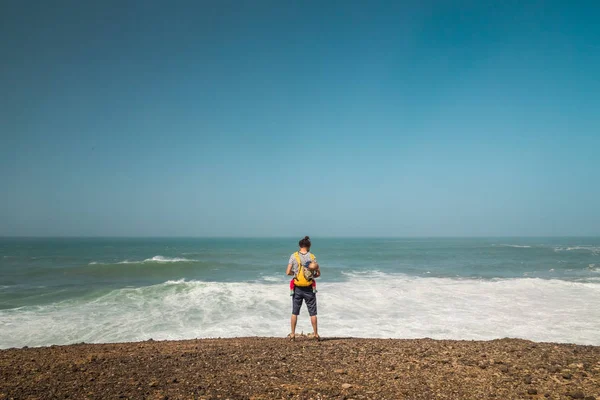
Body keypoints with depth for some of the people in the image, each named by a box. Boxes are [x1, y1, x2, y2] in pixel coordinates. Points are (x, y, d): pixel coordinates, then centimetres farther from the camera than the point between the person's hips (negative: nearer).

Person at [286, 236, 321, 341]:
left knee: (295, 312, 12)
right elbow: (318, 273, -2)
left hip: (297, 288, 0)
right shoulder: (312, 257, -5)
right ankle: (315, 333, 17)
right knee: (312, 313, 11)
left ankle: (292, 334, 15)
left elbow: (288, 272, -8)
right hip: (309, 288, 0)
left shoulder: (294, 256, -6)